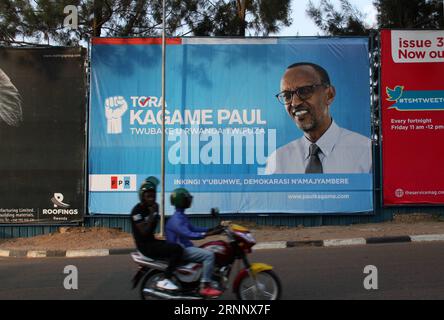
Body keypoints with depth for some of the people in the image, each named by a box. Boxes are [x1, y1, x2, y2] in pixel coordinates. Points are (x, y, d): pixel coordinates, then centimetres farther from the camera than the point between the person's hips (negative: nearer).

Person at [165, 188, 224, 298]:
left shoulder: (181, 216, 13)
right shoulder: (176, 220, -21)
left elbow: (193, 229, 18)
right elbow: (189, 234, -32)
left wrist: (211, 229, 7)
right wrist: (209, 234, -35)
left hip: (185, 247, 11)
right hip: (180, 250, -11)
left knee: (209, 253, 17)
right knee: (209, 255, -22)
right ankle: (205, 287, -20)